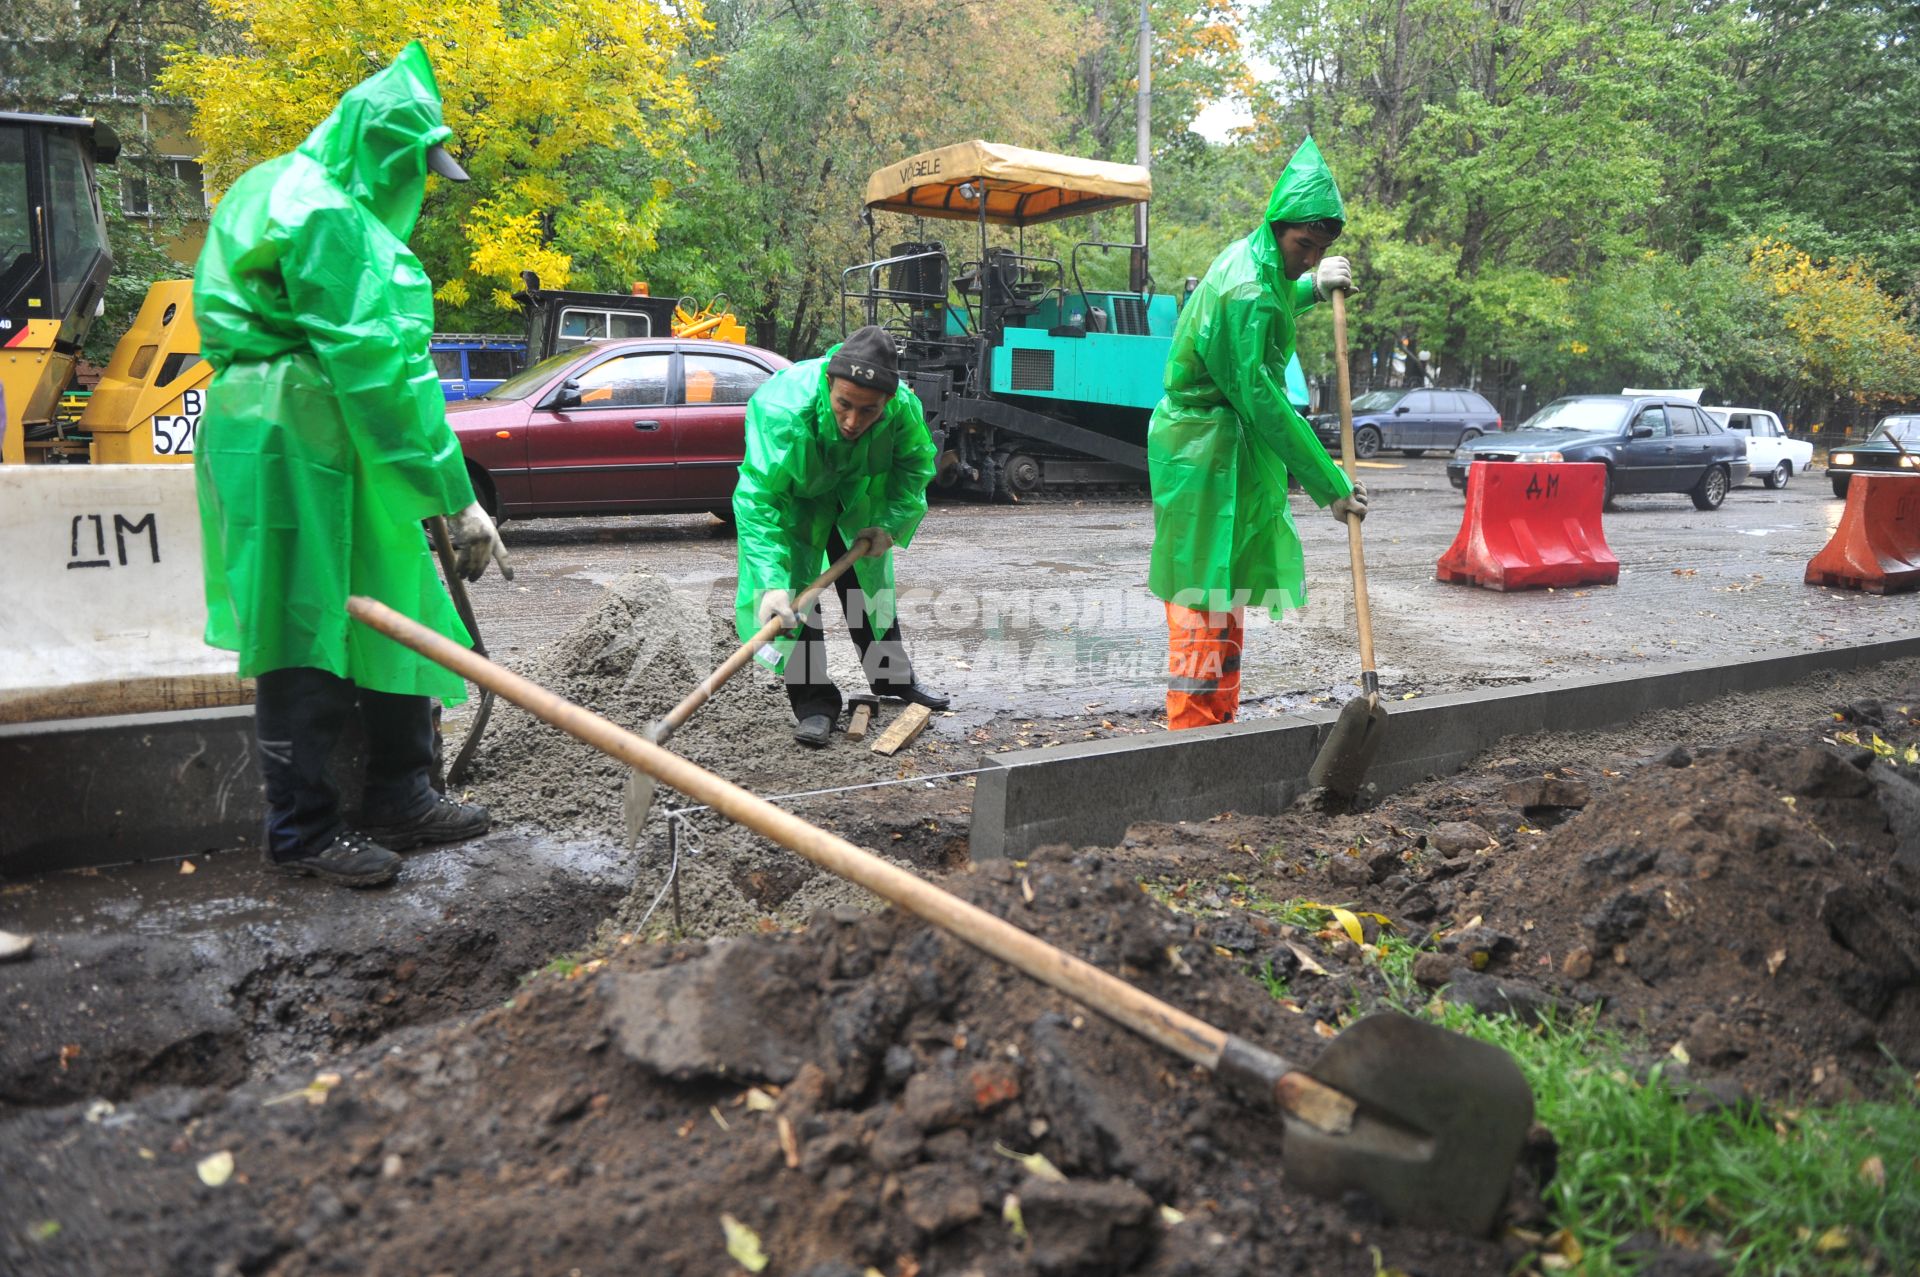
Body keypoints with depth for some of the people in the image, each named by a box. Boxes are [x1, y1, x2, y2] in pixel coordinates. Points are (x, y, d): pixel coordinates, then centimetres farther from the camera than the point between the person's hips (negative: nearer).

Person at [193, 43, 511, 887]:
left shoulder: (290, 193, 21)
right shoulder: (328, 217, -13)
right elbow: (379, 366, -20)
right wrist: (455, 499, -19)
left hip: (331, 444, 11)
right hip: (297, 445, -11)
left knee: (395, 618, 13)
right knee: (309, 639, -3)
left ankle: (400, 800, 23)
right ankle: (301, 832, 9)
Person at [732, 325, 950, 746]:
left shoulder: (903, 407, -32)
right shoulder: (783, 410, -45)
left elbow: (916, 464, -9)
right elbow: (757, 499, -44)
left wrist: (890, 523, -16)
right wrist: (772, 583, -50)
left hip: (853, 496, 4)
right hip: (791, 496, -3)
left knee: (870, 581, 16)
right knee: (792, 593, -12)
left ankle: (893, 678, 35)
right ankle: (814, 703, 0)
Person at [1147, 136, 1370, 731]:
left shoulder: (1251, 256, 8)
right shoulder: (1249, 295, -22)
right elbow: (1263, 401, -25)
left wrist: (1314, 287, 13)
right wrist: (1330, 485, -22)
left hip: (1224, 448, 10)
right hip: (1208, 452, -10)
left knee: (1227, 592, 15)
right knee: (1205, 598, -8)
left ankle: (1220, 723, 25)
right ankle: (1193, 733, -3)